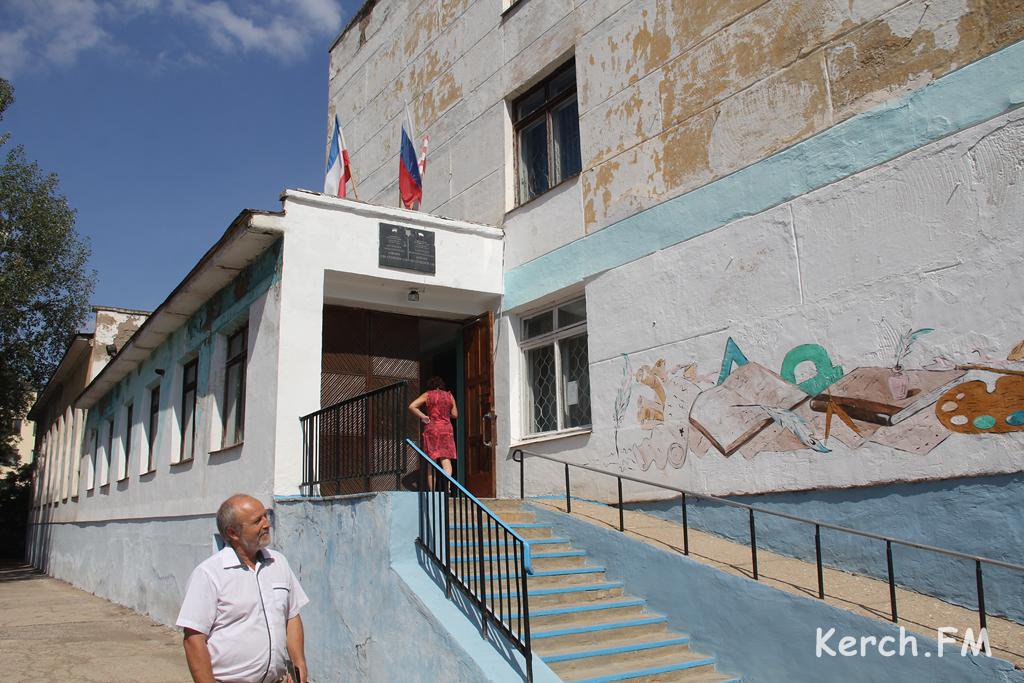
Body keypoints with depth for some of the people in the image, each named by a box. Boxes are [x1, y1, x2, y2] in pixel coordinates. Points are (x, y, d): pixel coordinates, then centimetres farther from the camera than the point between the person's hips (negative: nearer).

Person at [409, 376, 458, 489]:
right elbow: (455, 414, 12)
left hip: (431, 429, -1)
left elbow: (411, 406, -6)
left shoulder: (427, 395, 4)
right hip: (446, 429, 1)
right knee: (446, 459, -3)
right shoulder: (449, 395, 9)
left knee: (431, 461, 5)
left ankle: (432, 490, 4)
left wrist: (423, 416, 0)